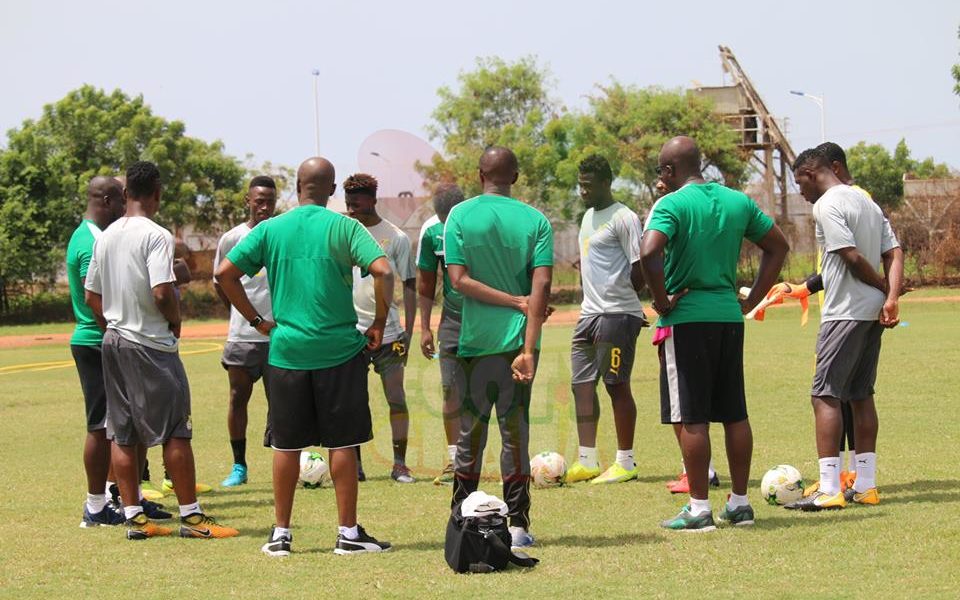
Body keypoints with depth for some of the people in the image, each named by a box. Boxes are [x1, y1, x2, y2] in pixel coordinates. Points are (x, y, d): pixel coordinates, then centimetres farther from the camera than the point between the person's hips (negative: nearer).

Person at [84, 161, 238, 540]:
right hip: (152, 345, -7)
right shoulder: (156, 236, -14)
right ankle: (191, 516, 1)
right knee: (175, 431, -1)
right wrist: (175, 321, -5)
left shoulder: (106, 236, 8)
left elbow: (92, 296, 12)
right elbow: (162, 293, -23)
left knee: (121, 434, 8)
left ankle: (134, 518, 10)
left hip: (113, 342, 7)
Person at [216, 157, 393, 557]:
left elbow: (224, 273, 2)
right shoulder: (343, 227, -4)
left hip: (286, 350, 2)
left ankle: (280, 533, 13)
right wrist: (379, 323, -4)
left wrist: (256, 320, 8)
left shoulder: (270, 230, 4)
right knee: (342, 443, 4)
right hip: (339, 350, -2)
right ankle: (348, 532, 7)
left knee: (286, 445, 9)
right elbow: (383, 271, -15)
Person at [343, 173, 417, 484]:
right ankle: (354, 464, 9)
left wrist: (408, 330, -6)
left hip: (387, 331, -2)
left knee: (396, 398, -3)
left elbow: (409, 284, 1)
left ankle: (400, 464, 3)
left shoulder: (396, 237, -1)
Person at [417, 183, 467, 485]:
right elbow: (426, 282, 6)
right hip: (453, 320, 3)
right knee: (452, 390, 0)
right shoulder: (431, 231, -6)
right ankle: (454, 461, 8)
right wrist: (425, 328, 4)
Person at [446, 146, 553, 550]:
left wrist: (516, 301, -7)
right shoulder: (535, 220, 0)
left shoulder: (460, 216, -2)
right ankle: (517, 526, 4)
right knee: (516, 433, 6)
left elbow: (459, 280, -10)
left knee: (470, 433, 9)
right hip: (518, 340, 1)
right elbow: (542, 285, -9)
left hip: (475, 340, -1)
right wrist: (529, 348, -13)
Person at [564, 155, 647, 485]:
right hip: (590, 313, 9)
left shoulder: (623, 219, -12)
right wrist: (592, 300, 16)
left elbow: (640, 269, -14)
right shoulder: (589, 216, 17)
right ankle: (588, 461, 11)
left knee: (617, 385, -4)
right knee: (582, 383, 7)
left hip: (617, 315, -9)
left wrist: (621, 297, -3)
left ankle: (626, 463, 3)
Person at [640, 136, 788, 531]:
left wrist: (662, 302, -14)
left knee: (690, 418, -2)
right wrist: (751, 301, 15)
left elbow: (649, 252, -27)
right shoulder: (738, 202, 9)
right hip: (729, 317, 6)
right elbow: (778, 246, 17)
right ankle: (739, 503, 16)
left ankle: (699, 509, -1)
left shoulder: (671, 205, -11)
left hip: (686, 319, -6)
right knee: (735, 413, 12)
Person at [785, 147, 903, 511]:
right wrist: (892, 298, -3)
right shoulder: (866, 202, 16)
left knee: (825, 395, -7)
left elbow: (853, 258, -18)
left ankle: (829, 490, -12)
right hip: (873, 313, 9)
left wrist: (882, 287, -2)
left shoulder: (826, 205, -12)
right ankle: (865, 485, 14)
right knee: (861, 395, 13)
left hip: (845, 313, -9)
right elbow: (894, 254, 9)